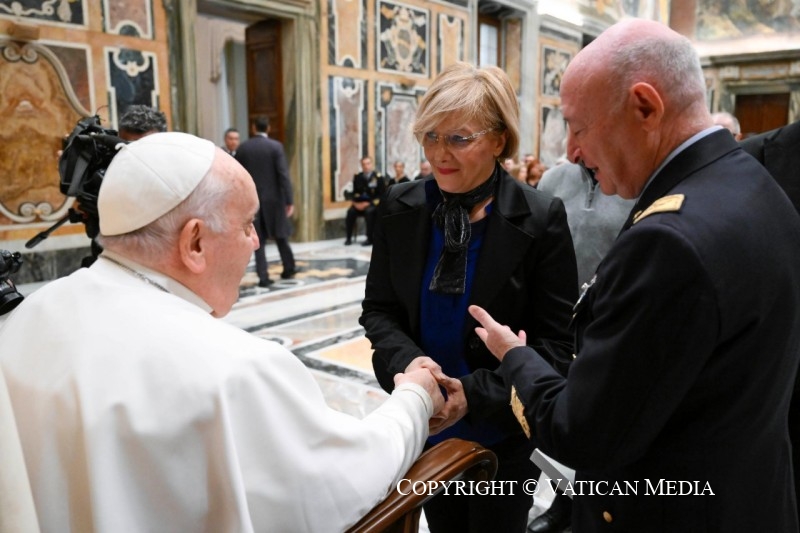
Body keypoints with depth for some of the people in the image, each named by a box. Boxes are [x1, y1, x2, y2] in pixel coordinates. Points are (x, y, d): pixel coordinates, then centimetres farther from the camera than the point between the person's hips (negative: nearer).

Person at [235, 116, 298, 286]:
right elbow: (283, 175, -11)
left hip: (252, 200, 1)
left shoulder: (242, 148, 2)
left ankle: (263, 277, 0)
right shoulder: (276, 146, -5)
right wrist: (289, 201, -10)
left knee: (258, 240, 3)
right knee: (280, 235, 13)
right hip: (273, 198, -1)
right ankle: (289, 269, 26)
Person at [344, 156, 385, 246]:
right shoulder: (357, 177, 9)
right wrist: (355, 202, -7)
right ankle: (348, 238, -17)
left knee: (369, 212, -36)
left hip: (373, 204, -3)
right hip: (359, 204, 3)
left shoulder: (378, 177, -3)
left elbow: (381, 195, -5)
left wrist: (368, 203, -15)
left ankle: (370, 239, -26)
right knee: (350, 212, -26)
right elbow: (353, 193, 13)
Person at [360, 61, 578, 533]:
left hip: (502, 430, -3)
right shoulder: (400, 208, -7)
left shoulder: (541, 219, -16)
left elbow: (556, 341, -13)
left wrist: (476, 393, -24)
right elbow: (378, 308, -1)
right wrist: (408, 360, -21)